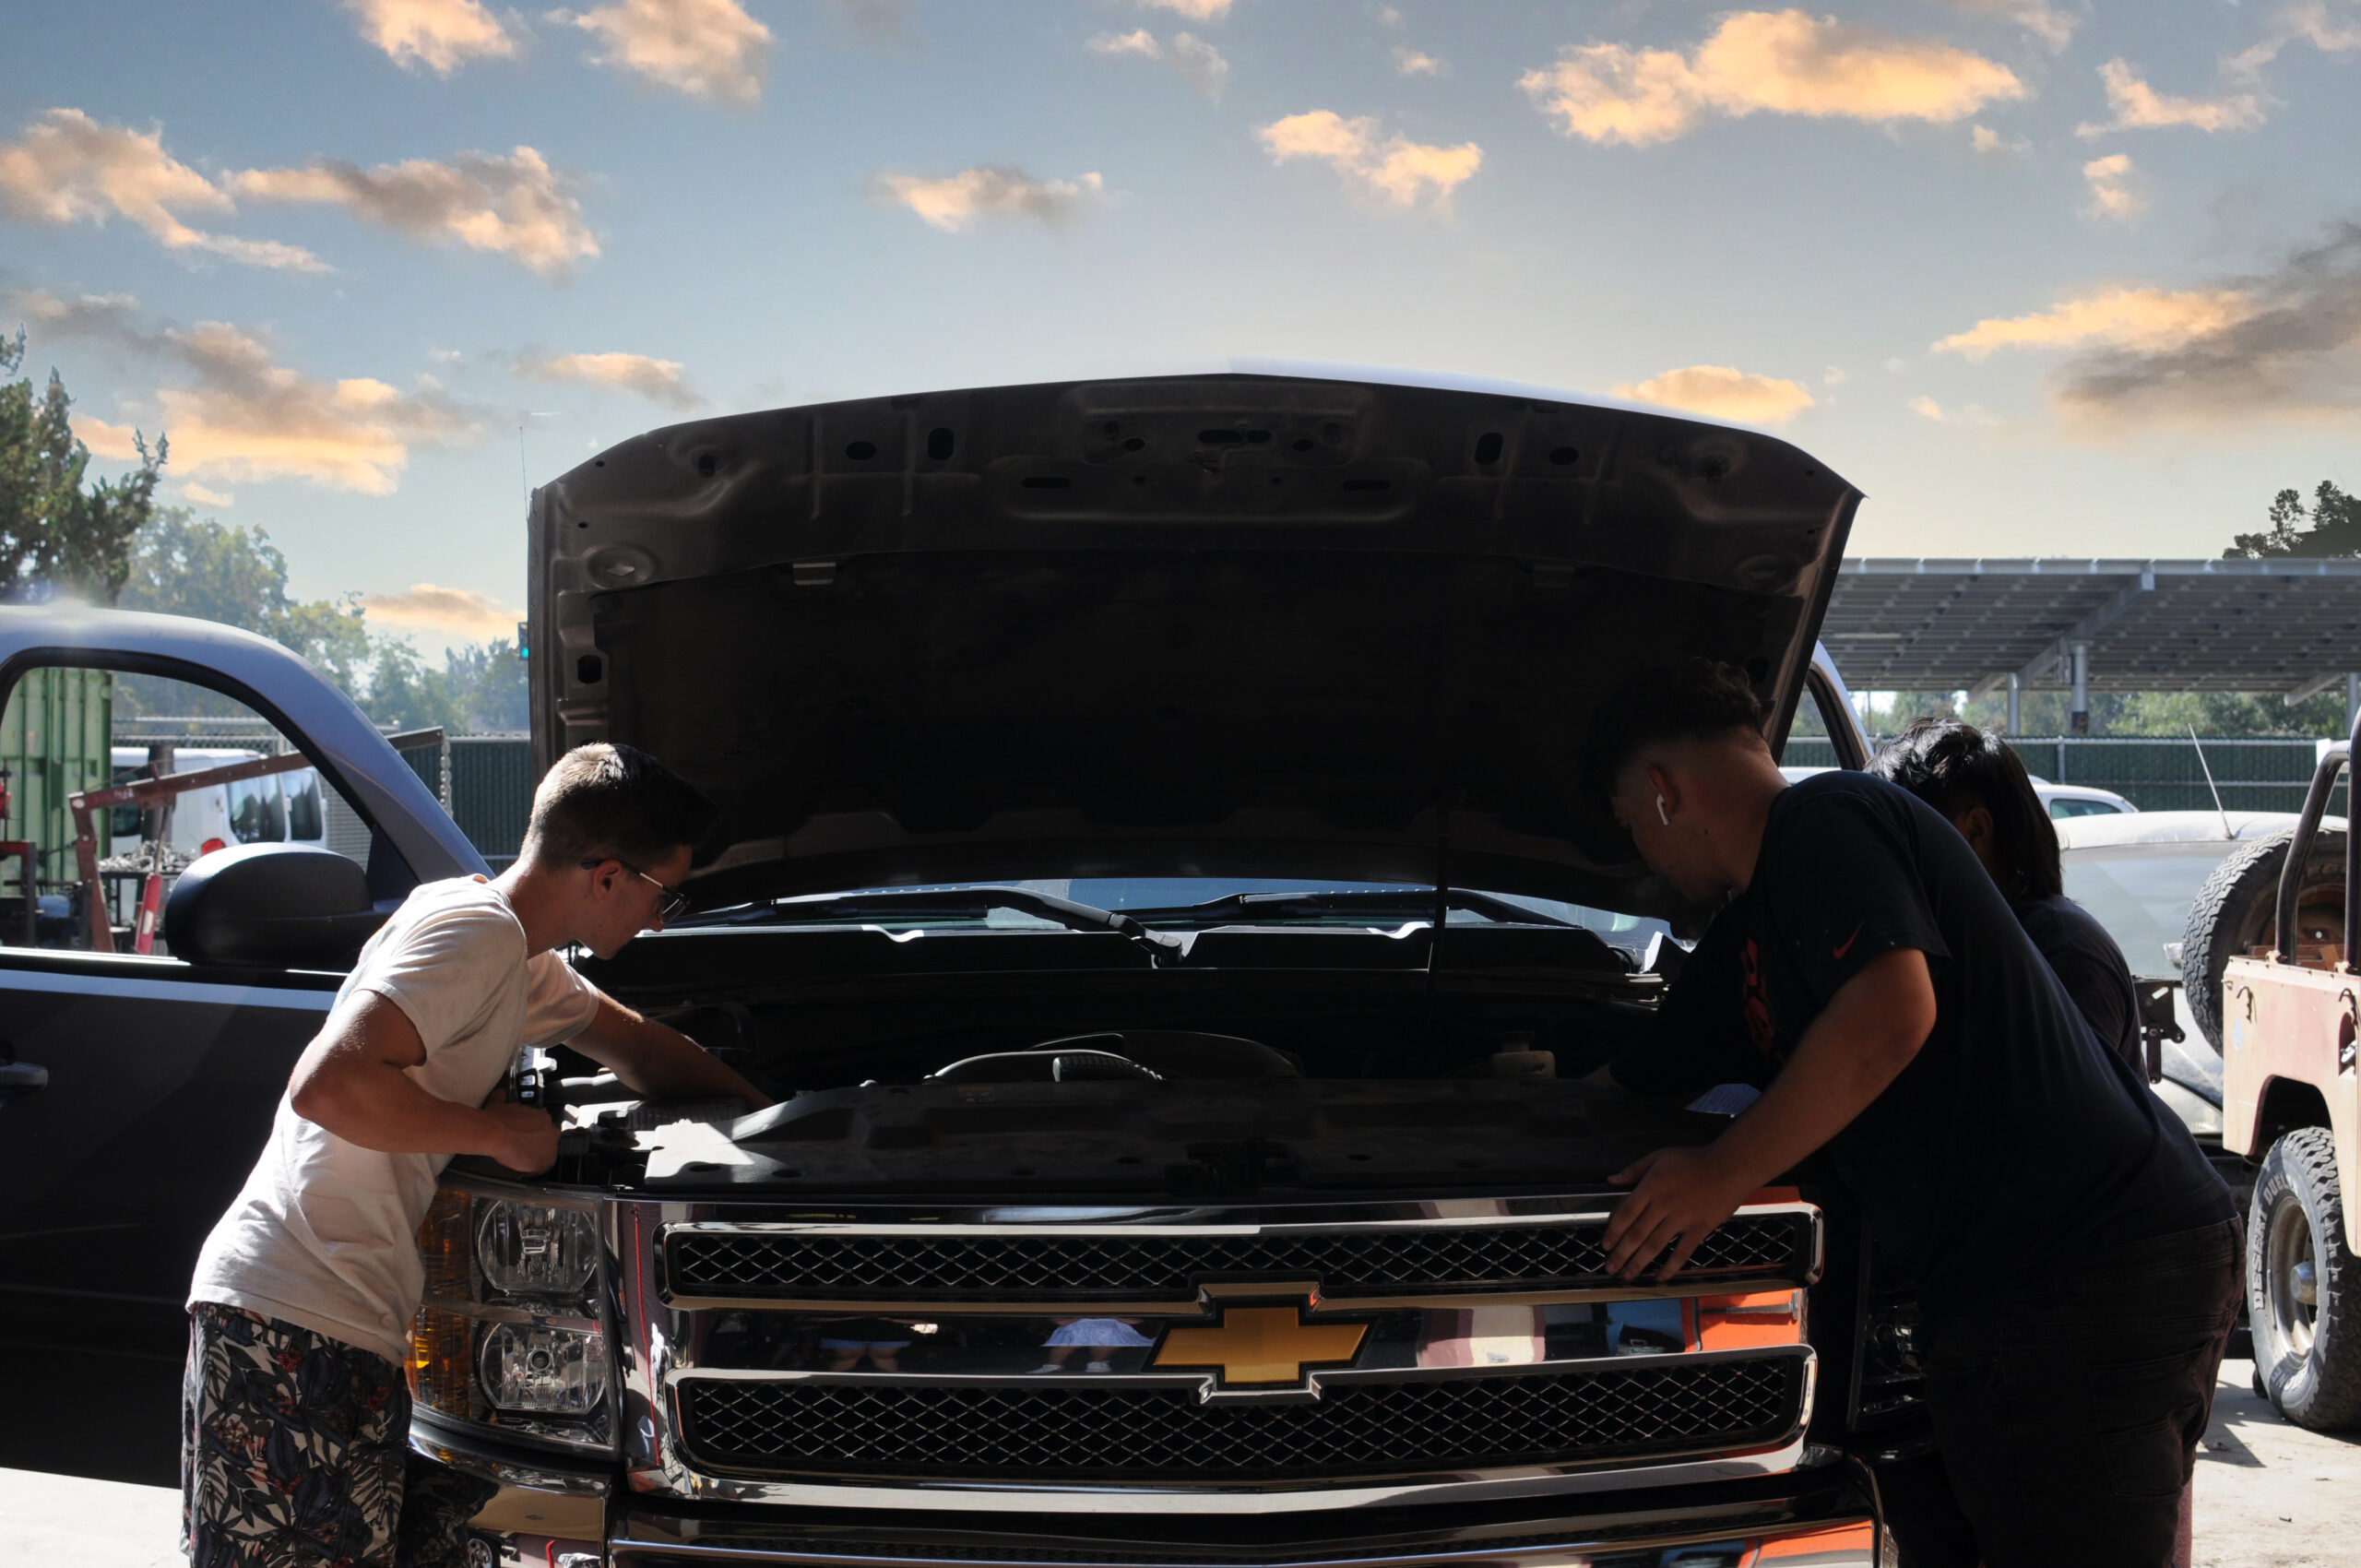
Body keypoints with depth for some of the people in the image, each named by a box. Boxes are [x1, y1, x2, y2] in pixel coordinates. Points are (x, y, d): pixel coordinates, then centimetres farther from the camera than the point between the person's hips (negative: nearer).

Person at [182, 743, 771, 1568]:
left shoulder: (523, 964, 18)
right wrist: (496, 1133, -15)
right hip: (294, 1323, -10)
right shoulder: (475, 931, -14)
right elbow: (326, 1085, -25)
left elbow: (635, 1042, 36)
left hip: (359, 1331, 10)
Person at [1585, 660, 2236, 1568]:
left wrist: (1723, 1173, -12)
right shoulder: (1751, 925, 24)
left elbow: (1891, 1014, -21)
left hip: (2083, 1271, -10)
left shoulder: (1826, 821, -6)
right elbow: (1637, 1081, 35)